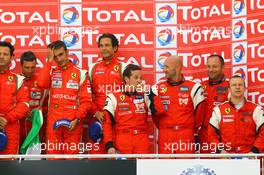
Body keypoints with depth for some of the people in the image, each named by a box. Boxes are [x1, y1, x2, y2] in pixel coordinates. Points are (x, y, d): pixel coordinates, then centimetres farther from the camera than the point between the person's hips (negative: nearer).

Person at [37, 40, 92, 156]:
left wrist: (77, 119, -9)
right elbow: (41, 83, -12)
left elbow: (86, 100, 2)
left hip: (73, 122, -1)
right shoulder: (51, 72, 10)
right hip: (53, 121, 2)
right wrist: (49, 61, -6)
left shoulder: (80, 73, 5)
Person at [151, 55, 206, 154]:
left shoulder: (193, 88, 1)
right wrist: (163, 128, 13)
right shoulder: (157, 89, 8)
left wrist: (195, 133, 11)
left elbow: (199, 113, 7)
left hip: (186, 137, -2)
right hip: (164, 137, 2)